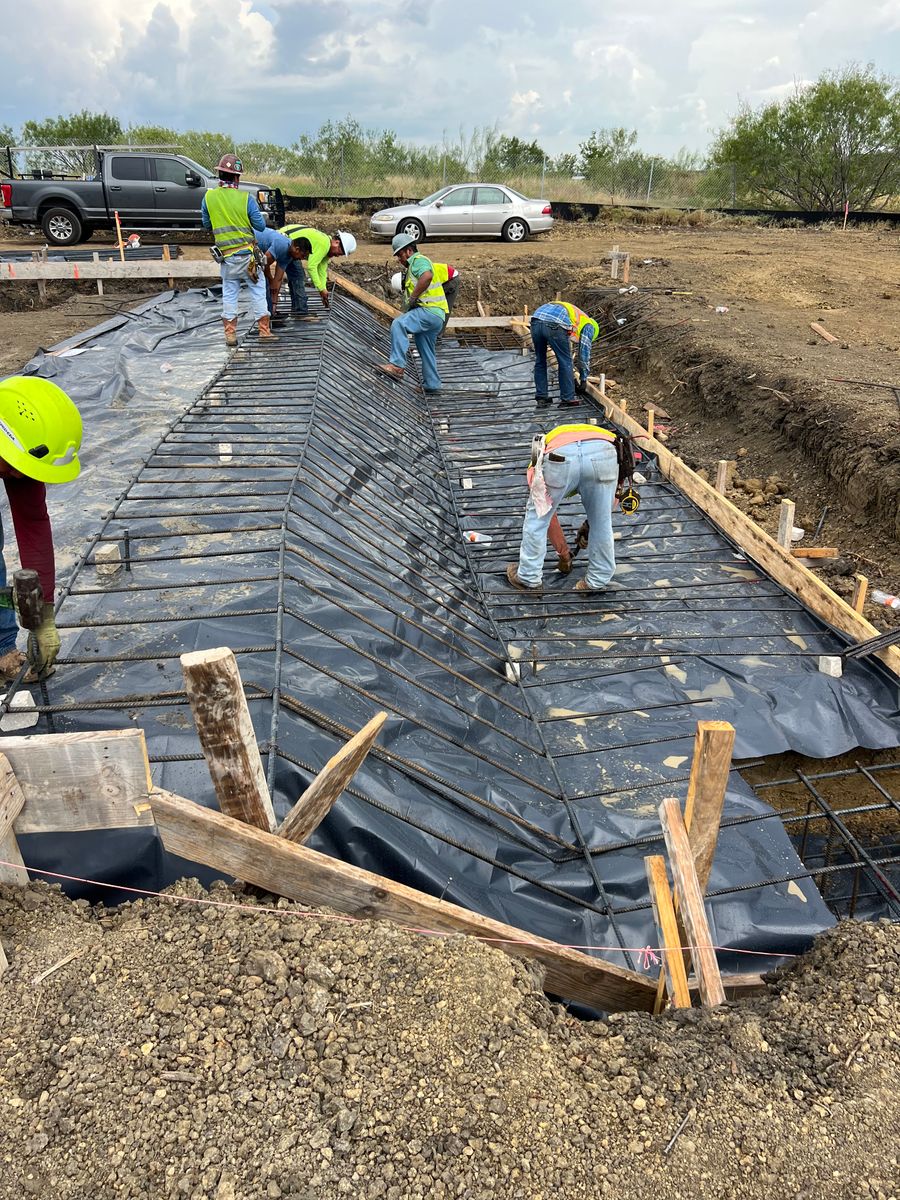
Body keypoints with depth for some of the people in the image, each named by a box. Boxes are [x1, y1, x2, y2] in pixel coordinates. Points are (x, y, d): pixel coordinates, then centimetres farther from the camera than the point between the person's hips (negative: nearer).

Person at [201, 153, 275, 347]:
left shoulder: (209, 197, -1)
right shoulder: (246, 198, -10)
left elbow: (206, 224, 11)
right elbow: (261, 226, -4)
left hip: (225, 256, 3)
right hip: (247, 254, -3)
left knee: (229, 294, 11)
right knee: (258, 290, 7)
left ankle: (230, 334, 11)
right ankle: (264, 330, 6)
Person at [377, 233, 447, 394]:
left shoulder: (419, 260, -4)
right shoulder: (414, 265, 30)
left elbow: (427, 276, -27)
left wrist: (412, 298, -21)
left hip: (430, 311, -11)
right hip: (433, 315, 11)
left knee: (398, 324, -28)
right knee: (426, 353, 16)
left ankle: (397, 365, -33)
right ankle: (432, 387, 23)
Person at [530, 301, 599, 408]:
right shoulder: (588, 326, 25)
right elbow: (584, 354, 24)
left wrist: (569, 374, 54)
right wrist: (583, 379, 33)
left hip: (536, 320, 6)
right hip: (554, 325, -6)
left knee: (540, 361, 20)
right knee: (565, 362, 10)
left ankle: (541, 398, 22)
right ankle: (567, 399, 14)